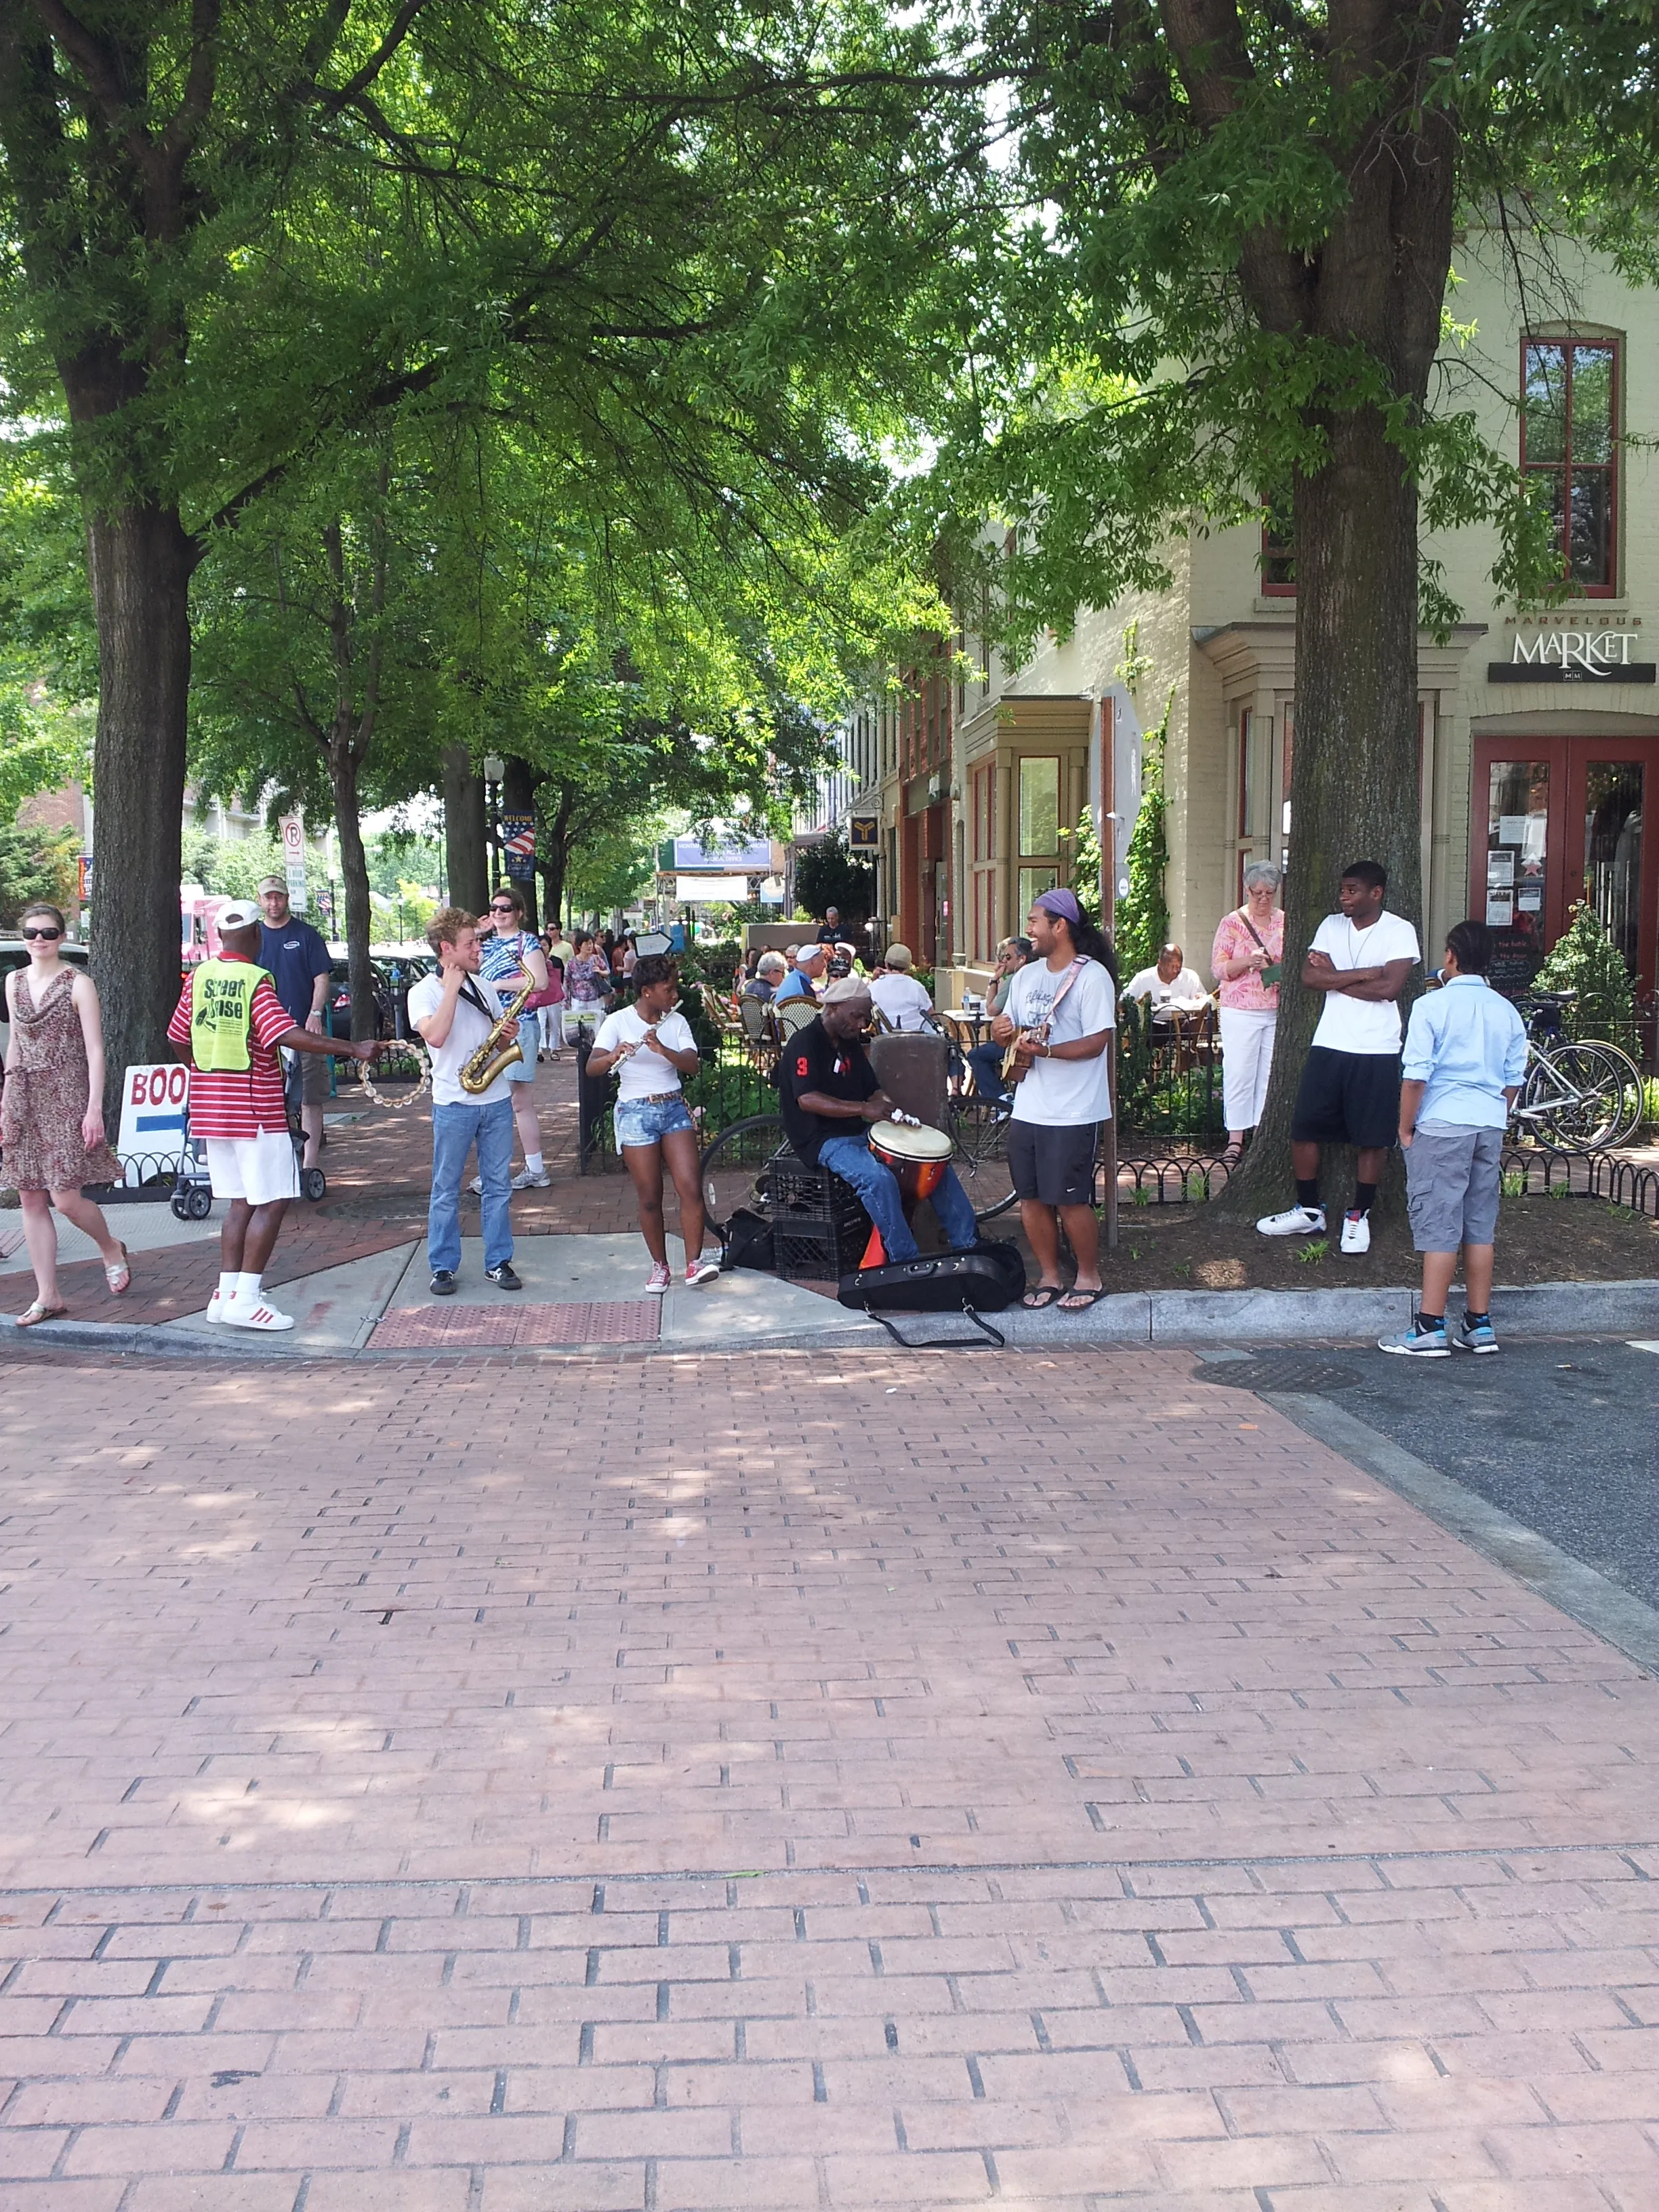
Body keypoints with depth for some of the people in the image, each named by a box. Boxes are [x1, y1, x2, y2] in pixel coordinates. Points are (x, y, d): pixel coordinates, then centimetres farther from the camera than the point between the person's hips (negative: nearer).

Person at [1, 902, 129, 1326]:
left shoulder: (77, 983, -5)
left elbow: (94, 1050, -8)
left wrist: (95, 1108, -14)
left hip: (66, 1095, -6)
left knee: (65, 1198, -10)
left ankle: (111, 1248, 21)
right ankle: (47, 1297, 10)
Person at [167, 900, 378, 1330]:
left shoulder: (198, 977, 6)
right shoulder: (256, 982, -14)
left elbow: (178, 1040, 12)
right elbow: (287, 1036, -25)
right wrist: (352, 1049, -22)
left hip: (210, 1103, 7)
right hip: (254, 1106, -7)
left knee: (241, 1202, 14)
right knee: (271, 1202, -2)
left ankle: (226, 1294, 14)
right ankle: (247, 1299, -5)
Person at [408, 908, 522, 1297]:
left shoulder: (481, 986, 11)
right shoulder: (424, 992, -6)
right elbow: (435, 1036, -23)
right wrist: (452, 988, -18)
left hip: (496, 1100, 5)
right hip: (454, 1104, -5)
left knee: (498, 1186, 8)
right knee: (446, 1189, 3)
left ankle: (499, 1262, 15)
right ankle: (443, 1267, 12)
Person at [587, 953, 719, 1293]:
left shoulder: (677, 1022, 6)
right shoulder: (618, 1022, -5)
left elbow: (692, 1066, -8)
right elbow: (591, 1067, -14)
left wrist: (662, 1049, -25)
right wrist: (615, 1056, -35)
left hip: (674, 1107, 3)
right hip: (636, 1112, -3)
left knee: (691, 1186, -9)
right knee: (650, 1197, 0)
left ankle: (694, 1263, -6)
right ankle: (660, 1266, 13)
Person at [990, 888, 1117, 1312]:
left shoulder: (1092, 976, -10)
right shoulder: (1026, 975, 13)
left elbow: (1097, 1042, -16)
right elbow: (1008, 1028, 19)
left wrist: (1044, 1049, -27)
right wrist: (1001, 1031, -5)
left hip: (1073, 1113, -7)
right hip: (1027, 1109, 7)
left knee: (1070, 1200, -3)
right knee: (1032, 1198, 9)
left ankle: (1089, 1277, 14)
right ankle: (1050, 1276, 22)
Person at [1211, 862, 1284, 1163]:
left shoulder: (1286, 923, 10)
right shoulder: (1232, 923, 1)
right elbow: (1218, 968, -3)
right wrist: (1248, 961, -20)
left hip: (1277, 1012, 3)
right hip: (1240, 1012, -3)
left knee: (1272, 1073, 4)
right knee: (1239, 1073, -4)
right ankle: (1235, 1139, 0)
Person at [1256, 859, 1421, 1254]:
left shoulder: (1399, 931, -6)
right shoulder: (1331, 925, 7)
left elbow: (1389, 988, -18)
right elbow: (1309, 977, -5)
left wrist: (1335, 977, -9)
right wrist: (1364, 974, -13)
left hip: (1377, 1051, -4)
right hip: (1329, 1045, 4)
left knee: (1371, 1139, 4)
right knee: (1303, 1129, 5)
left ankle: (1359, 1216, 19)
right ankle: (1308, 1212, 20)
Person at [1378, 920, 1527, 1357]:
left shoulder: (1433, 1005, -10)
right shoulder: (1507, 1011, 8)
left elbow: (1415, 1076, -13)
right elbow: (1513, 1080, 11)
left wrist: (1406, 1128, -3)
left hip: (1442, 1126, -6)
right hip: (1490, 1126, 6)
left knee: (1439, 1226, -4)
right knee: (1481, 1227, 11)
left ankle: (1430, 1329, -4)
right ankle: (1480, 1326, 15)